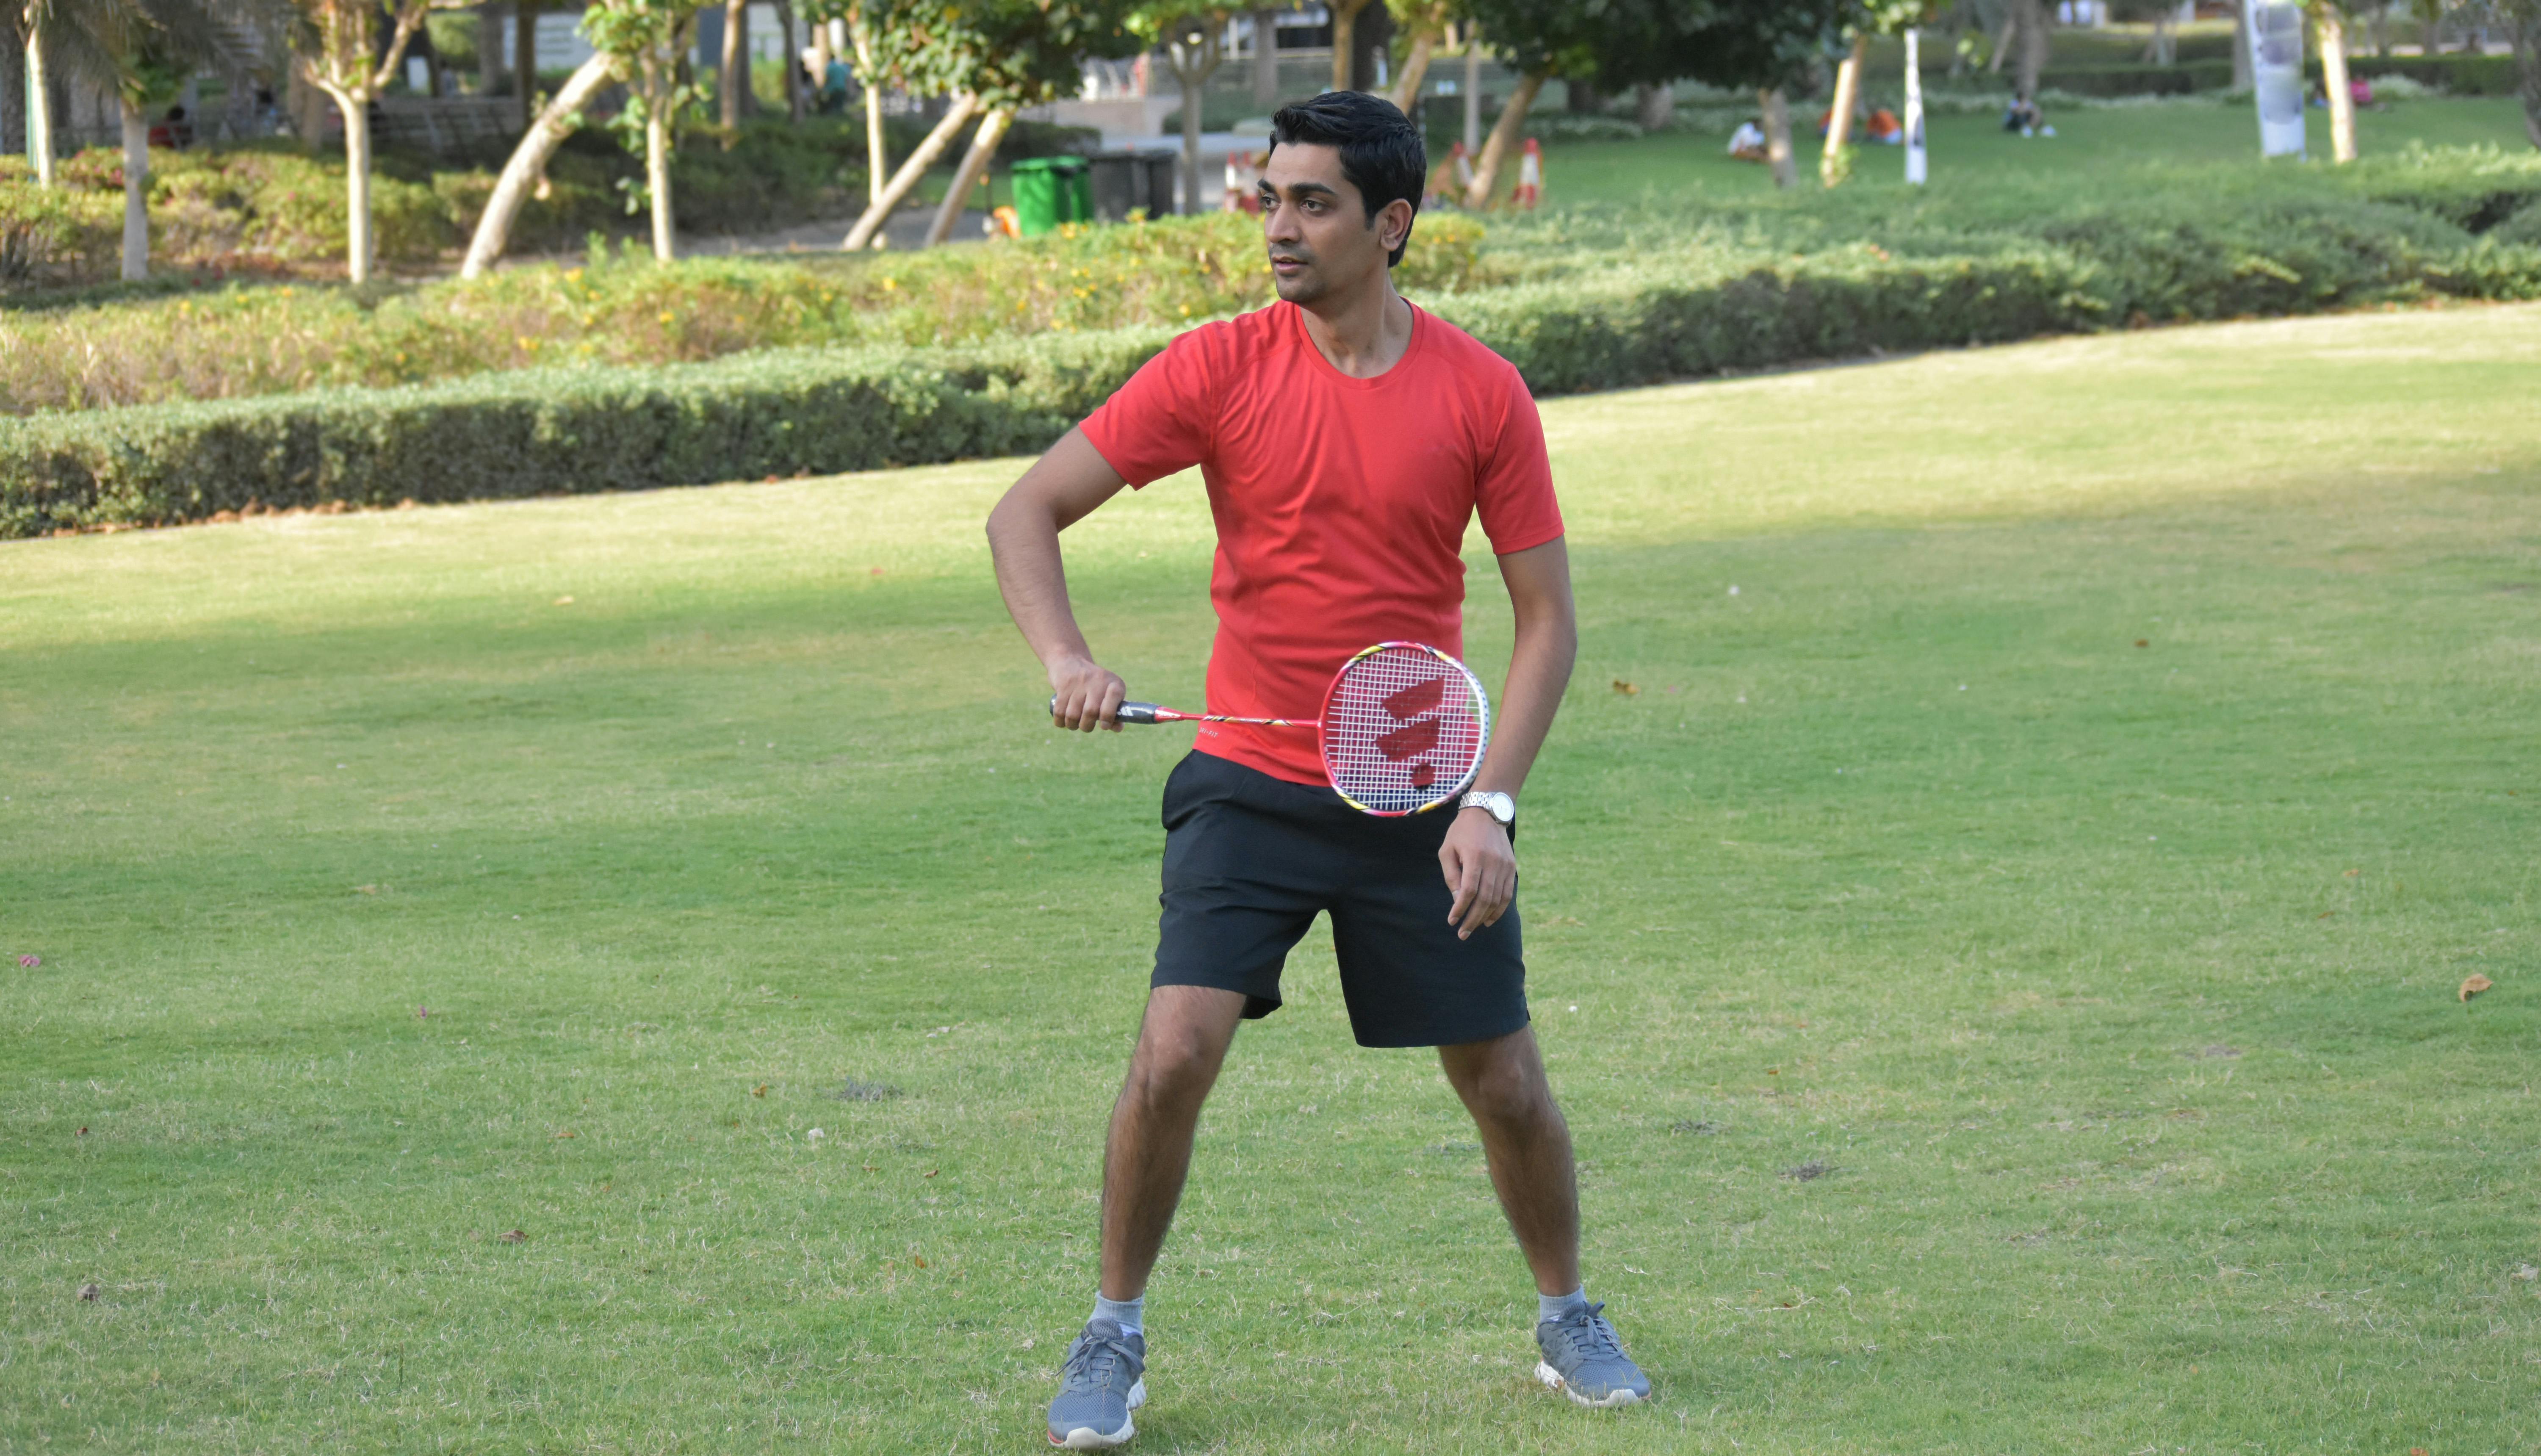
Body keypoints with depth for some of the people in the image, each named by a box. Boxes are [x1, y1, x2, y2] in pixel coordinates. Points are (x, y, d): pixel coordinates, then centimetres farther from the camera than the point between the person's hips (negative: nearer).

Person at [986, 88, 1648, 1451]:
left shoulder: (1481, 393, -6)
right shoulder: (1219, 367, -7)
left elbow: (1547, 616, -2)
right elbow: (1026, 512, -6)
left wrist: (1490, 804, -12)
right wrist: (1066, 657, -24)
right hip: (1249, 784, -1)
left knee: (1505, 1084, 5)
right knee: (1175, 1053, -16)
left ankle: (1567, 1321, 30)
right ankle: (1112, 1339, 3)